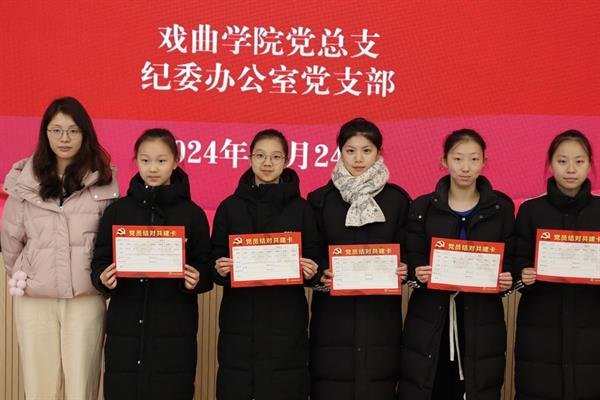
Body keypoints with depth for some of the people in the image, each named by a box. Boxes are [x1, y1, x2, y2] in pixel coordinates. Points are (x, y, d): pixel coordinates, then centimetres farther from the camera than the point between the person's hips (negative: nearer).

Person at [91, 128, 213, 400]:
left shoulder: (192, 213, 3)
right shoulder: (117, 210, 7)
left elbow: (206, 270, 4)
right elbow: (99, 262, 8)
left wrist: (197, 279, -17)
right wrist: (103, 278, -13)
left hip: (173, 334, -1)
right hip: (125, 331, 1)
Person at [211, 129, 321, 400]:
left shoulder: (301, 208, 5)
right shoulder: (230, 207, 7)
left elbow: (313, 262, 8)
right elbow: (215, 262, 9)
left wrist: (310, 272, -13)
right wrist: (220, 270, -11)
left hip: (286, 324, -1)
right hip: (239, 325, 1)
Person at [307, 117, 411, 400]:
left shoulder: (397, 199, 6)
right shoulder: (320, 199, 5)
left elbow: (406, 253, 9)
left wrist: (403, 271, -11)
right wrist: (321, 275, -13)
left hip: (380, 315, 1)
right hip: (334, 315, 0)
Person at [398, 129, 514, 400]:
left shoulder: (501, 207, 7)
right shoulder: (422, 207, 6)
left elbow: (511, 260, 9)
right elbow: (410, 260, 4)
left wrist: (507, 280, -12)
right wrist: (419, 273, -17)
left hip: (481, 321, 0)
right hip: (430, 321, 0)